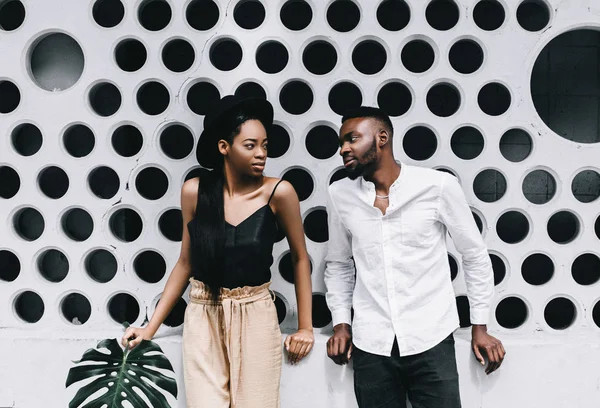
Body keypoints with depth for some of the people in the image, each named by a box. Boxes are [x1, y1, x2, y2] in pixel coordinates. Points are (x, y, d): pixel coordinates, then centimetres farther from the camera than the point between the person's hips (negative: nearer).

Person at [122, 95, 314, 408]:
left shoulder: (278, 193, -11)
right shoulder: (194, 191, -6)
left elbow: (300, 258, 2)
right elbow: (186, 264, 5)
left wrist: (305, 326, 3)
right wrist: (151, 327, 4)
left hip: (256, 319, -1)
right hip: (204, 319, 1)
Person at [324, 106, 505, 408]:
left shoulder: (438, 186, -7)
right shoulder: (339, 195, 3)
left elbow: (475, 255, 3)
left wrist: (480, 326, 4)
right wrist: (341, 323, 7)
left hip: (430, 341, -2)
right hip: (370, 345, 3)